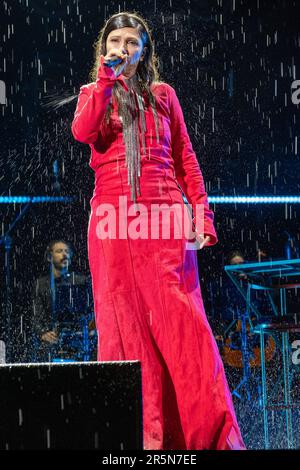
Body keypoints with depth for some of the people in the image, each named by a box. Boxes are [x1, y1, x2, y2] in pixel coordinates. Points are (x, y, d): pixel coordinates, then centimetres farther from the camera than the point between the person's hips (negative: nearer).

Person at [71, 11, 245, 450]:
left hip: (164, 217, 0)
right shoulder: (93, 94, 15)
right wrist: (106, 81, -7)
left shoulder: (163, 94, 15)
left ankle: (209, 430, -4)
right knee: (124, 322, -2)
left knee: (181, 319, -6)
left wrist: (202, 213, 1)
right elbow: (82, 132, -7)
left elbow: (186, 160, 12)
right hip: (114, 219, 1)